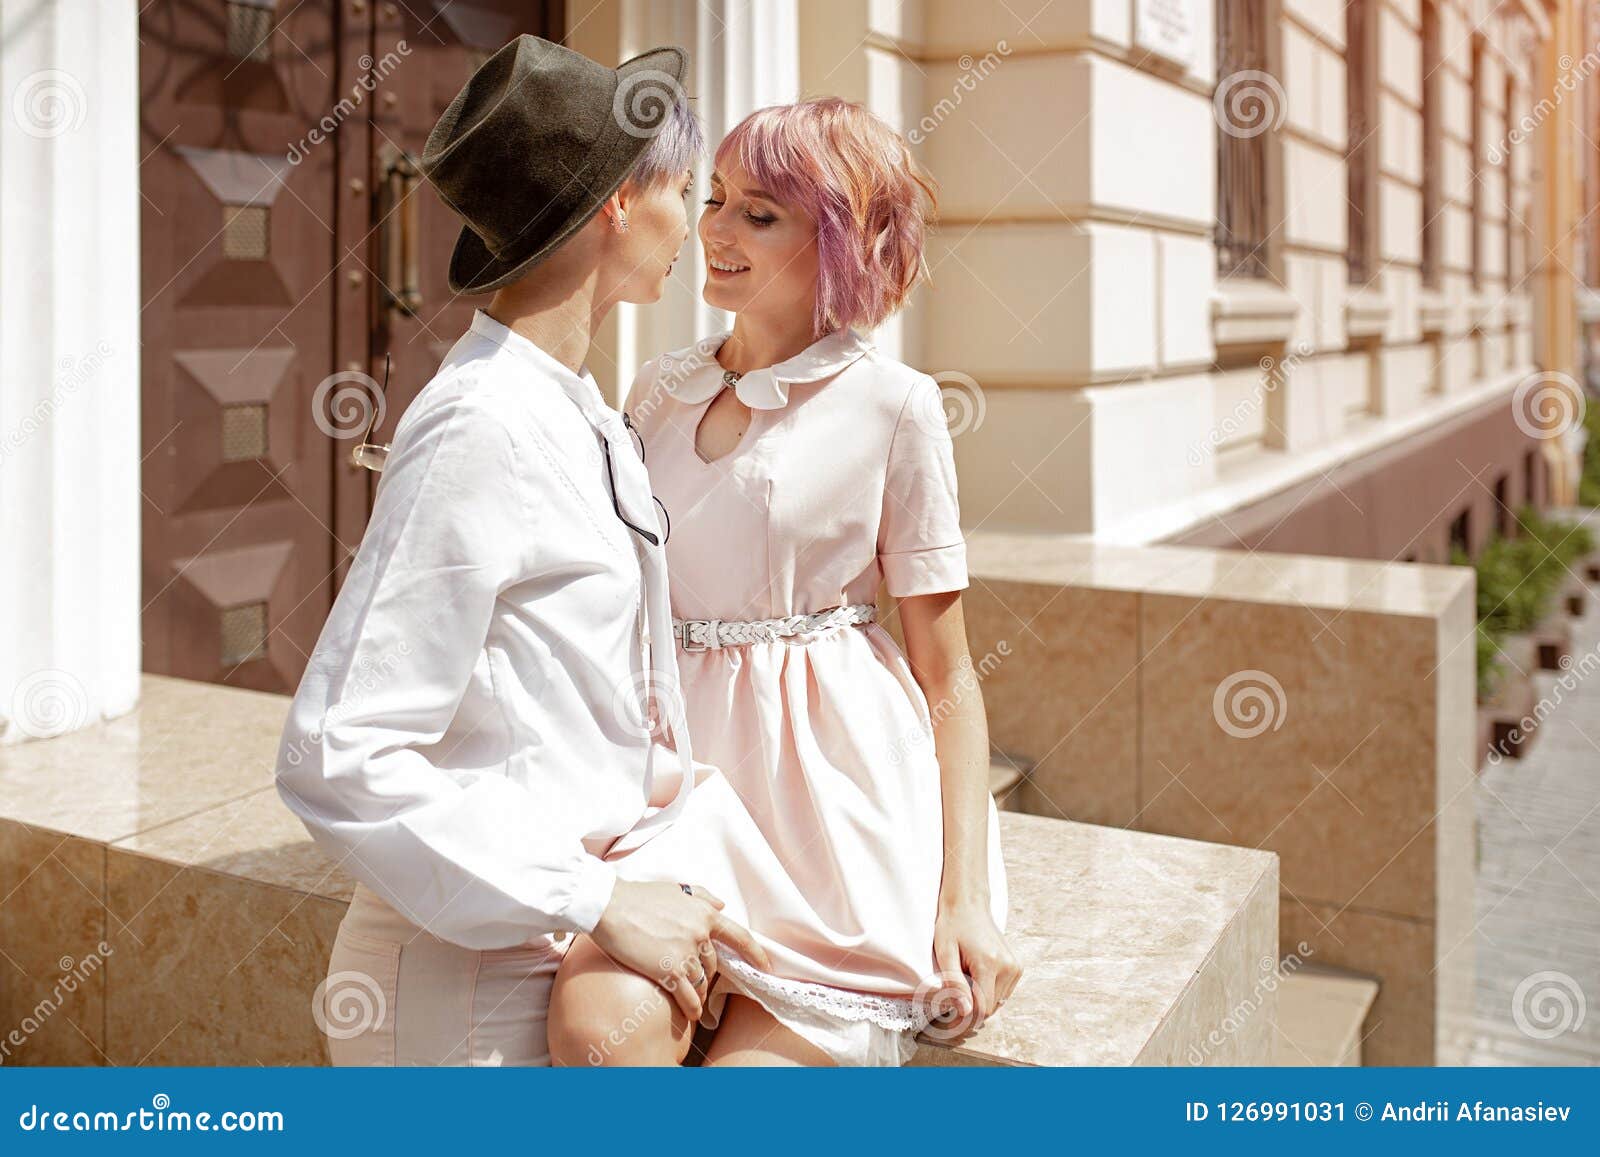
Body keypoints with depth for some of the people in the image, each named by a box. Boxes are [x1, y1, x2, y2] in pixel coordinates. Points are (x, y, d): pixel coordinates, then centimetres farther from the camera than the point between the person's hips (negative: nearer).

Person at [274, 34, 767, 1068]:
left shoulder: (582, 413, 8)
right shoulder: (481, 428, -19)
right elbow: (337, 758, -23)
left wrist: (639, 767, 3)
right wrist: (599, 904, -22)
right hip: (477, 982, -8)